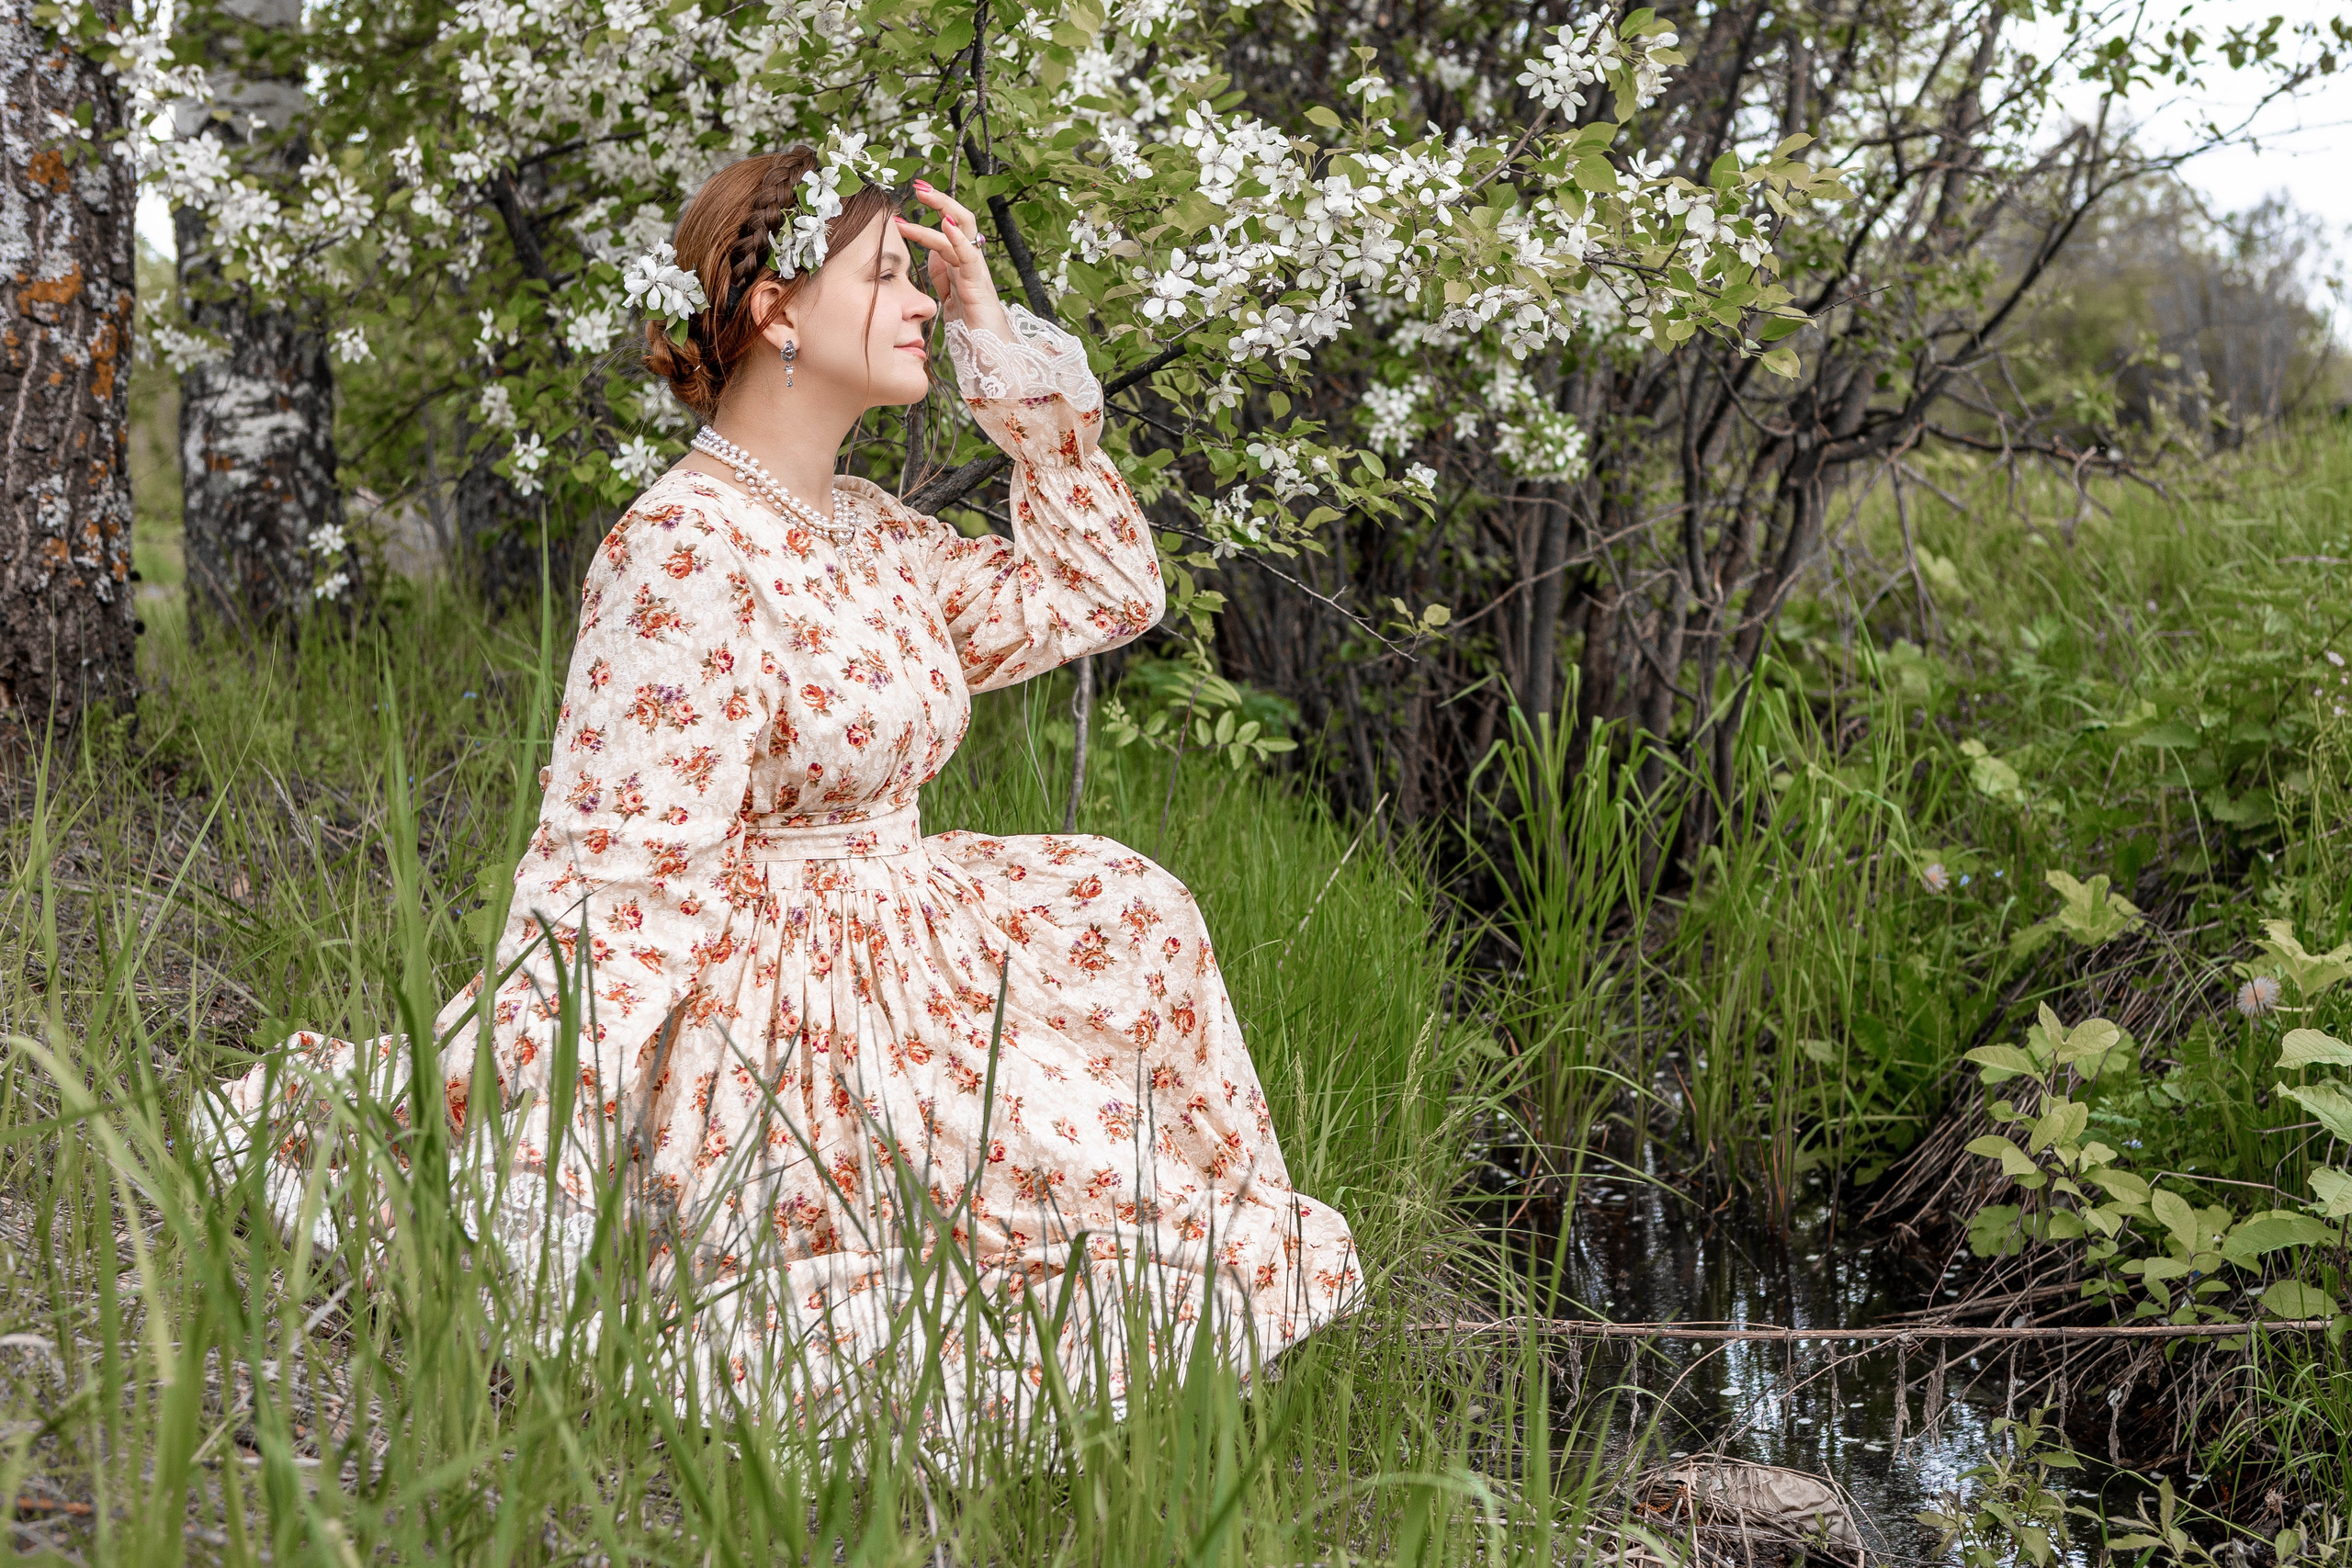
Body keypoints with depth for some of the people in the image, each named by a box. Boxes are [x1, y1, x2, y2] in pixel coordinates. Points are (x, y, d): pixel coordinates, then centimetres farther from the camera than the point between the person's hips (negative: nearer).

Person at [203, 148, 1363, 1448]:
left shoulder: (866, 533, 7)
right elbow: (609, 881, -24)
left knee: (1125, 908, 12)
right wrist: (537, 1188, -27)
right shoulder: (684, 557, -20)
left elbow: (1105, 591, 14)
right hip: (771, 1036, -9)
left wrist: (1007, 349, 8)